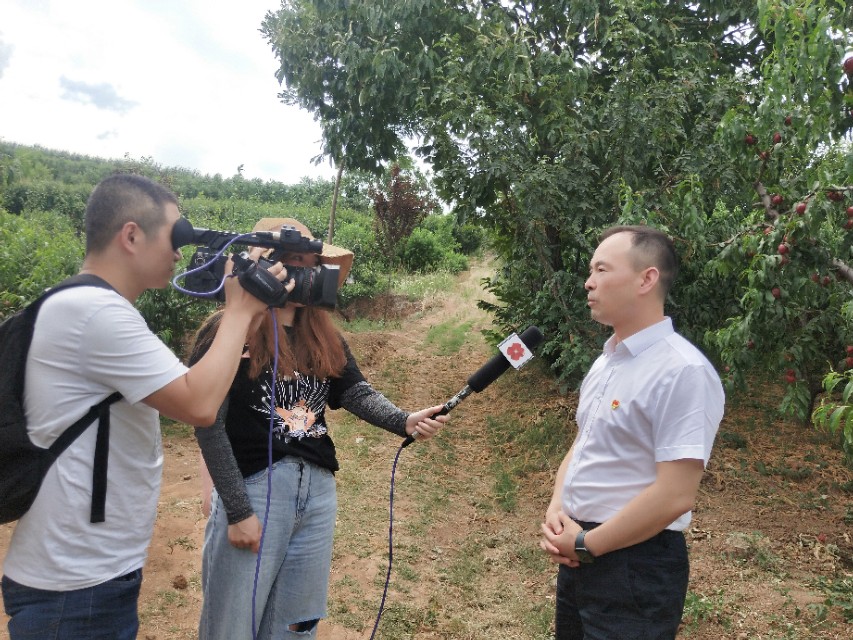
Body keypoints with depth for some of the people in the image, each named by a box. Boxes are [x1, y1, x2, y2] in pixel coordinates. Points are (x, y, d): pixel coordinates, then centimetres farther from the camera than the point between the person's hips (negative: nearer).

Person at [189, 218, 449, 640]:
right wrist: (238, 511, -14)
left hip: (319, 490, 6)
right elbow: (209, 426, -12)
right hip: (251, 488, -5)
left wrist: (405, 421, -19)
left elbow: (358, 393, 0)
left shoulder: (325, 338, 8)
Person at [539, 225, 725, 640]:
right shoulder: (606, 361, 7)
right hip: (579, 554, 8)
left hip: (635, 566, -8)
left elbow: (674, 495, -24)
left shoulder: (683, 371, -21)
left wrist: (586, 544, -15)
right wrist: (556, 510, -2)